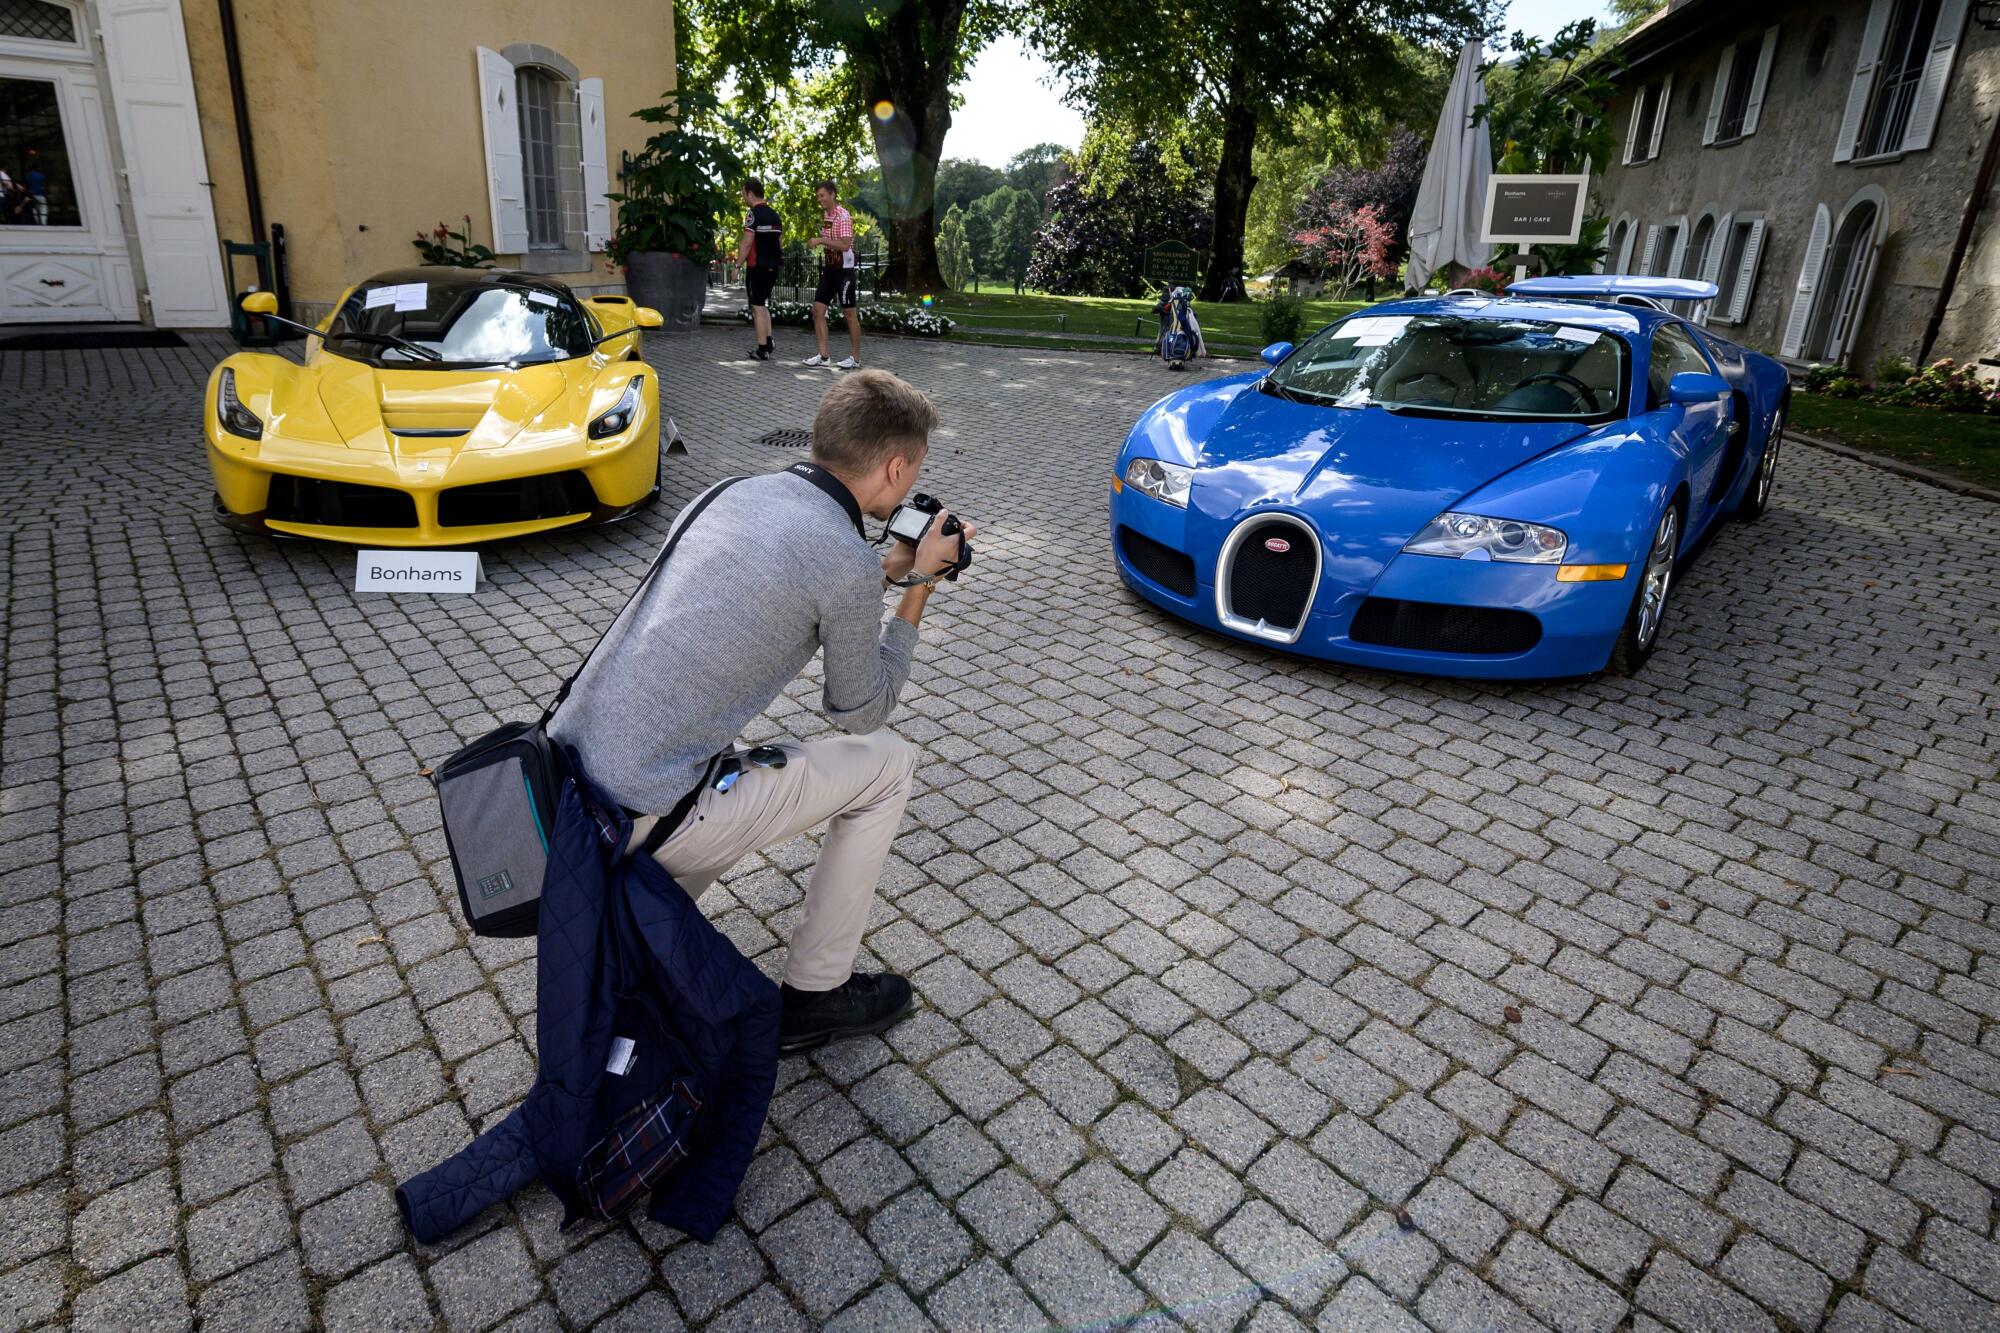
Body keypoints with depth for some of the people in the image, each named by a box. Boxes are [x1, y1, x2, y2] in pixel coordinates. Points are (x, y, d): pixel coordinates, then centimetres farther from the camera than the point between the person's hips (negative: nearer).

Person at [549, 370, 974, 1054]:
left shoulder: (731, 493, 8)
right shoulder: (845, 558, -16)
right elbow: (860, 712, -1)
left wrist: (889, 569, 23)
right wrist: (918, 586, 6)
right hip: (644, 821, -8)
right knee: (887, 763, 6)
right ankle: (813, 996, 17)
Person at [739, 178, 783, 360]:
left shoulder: (753, 214, -11)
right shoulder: (774, 214, 12)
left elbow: (747, 243, -17)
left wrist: (738, 265, -12)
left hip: (757, 267, -8)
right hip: (772, 268, 8)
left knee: (758, 308, -1)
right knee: (764, 306, 19)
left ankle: (763, 349, 0)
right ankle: (769, 342, 14)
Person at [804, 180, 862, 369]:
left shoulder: (843, 216, -13)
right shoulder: (825, 216, 13)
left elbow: (845, 245, -24)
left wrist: (821, 240, -23)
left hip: (844, 270, -9)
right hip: (828, 268, 9)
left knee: (850, 313, 0)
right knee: (817, 309, 2)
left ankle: (855, 357, 8)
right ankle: (823, 356, 5)